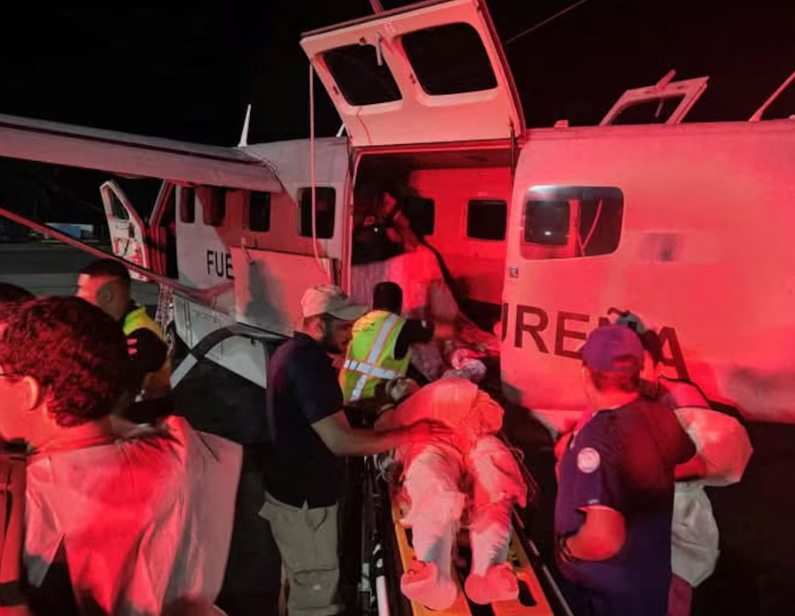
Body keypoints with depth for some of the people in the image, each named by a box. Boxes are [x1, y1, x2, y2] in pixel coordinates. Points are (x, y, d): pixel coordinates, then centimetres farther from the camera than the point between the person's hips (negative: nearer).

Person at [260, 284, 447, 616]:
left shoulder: (292, 352, 5)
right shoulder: (309, 363, -28)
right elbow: (341, 442, -32)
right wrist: (409, 434, -25)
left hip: (291, 487, 10)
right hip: (304, 498, -10)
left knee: (303, 579, 30)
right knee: (315, 587, 11)